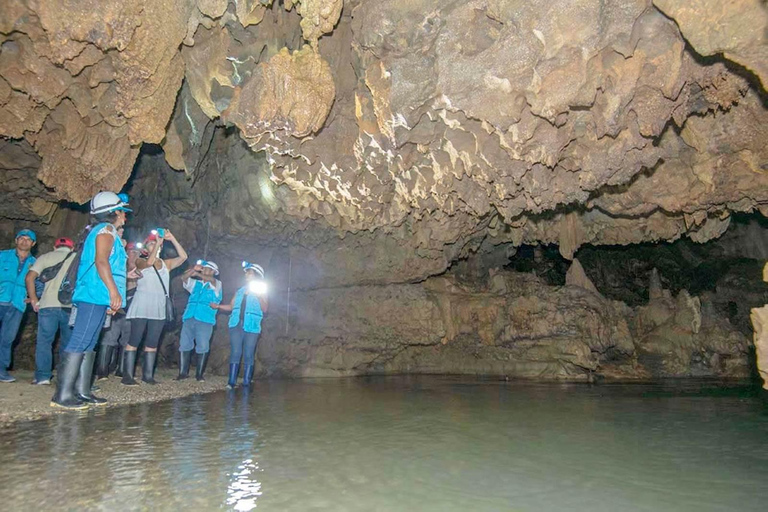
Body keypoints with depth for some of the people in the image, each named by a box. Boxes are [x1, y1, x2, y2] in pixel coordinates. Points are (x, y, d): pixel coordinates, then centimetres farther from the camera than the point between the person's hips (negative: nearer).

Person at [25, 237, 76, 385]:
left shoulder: (46, 257, 12)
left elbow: (30, 277, 1)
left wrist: (33, 299, 9)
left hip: (48, 305, -1)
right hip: (71, 306, 1)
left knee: (44, 341, 7)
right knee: (68, 343, 9)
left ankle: (42, 376, 1)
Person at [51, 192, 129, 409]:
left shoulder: (107, 232, 23)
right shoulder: (105, 230, -5)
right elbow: (101, 261, -18)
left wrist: (109, 298, 25)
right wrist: (114, 291, -22)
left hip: (97, 298, 10)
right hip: (95, 296, -10)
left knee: (88, 344, 8)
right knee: (79, 343, -11)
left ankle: (82, 391, 12)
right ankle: (63, 394, -11)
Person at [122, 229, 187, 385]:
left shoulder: (166, 264, 15)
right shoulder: (140, 261, 5)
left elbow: (183, 257, 2)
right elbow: (149, 262, -18)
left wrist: (172, 239, -2)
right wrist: (158, 242, -13)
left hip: (159, 308, 4)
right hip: (141, 306, -4)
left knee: (152, 343, 5)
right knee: (134, 340, -5)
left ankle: (147, 374, 9)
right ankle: (127, 375, -4)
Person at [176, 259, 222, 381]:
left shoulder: (216, 285, 9)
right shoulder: (196, 283, 22)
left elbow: (212, 280, -12)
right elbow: (184, 278, 8)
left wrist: (197, 273, -10)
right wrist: (194, 269, -7)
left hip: (205, 320, -4)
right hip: (189, 318, 4)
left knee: (203, 347, -5)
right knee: (184, 345, 0)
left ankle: (200, 373, 4)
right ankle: (183, 372, 6)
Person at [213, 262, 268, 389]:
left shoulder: (261, 291, 8)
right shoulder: (240, 291, 21)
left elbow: (265, 309, -3)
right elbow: (231, 306, 18)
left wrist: (259, 296, -14)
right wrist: (218, 306, 5)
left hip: (252, 327, -3)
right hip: (236, 325, 3)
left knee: (248, 356, -2)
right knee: (235, 353, -1)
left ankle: (246, 383, 3)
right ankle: (232, 382, 2)